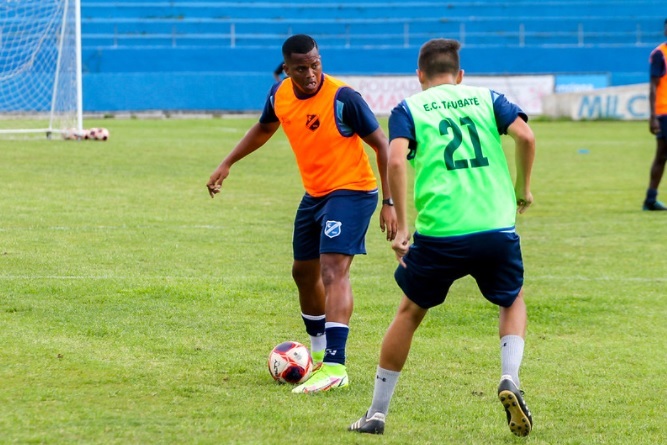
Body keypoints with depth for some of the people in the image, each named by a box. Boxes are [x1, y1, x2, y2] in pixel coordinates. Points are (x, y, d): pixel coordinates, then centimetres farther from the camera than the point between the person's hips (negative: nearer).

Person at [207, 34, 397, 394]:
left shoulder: (342, 98, -22)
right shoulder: (280, 94, -3)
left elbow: (381, 145, -16)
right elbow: (264, 128, 20)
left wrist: (389, 203, -19)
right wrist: (226, 165, 17)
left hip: (351, 191, -8)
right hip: (314, 194, 8)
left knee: (333, 269, -21)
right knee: (304, 272, 18)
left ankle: (335, 366, -28)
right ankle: (319, 351, 40)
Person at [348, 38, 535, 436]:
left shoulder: (409, 108, 10)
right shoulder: (487, 99, 15)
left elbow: (396, 160, -7)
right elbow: (526, 135, -2)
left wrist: (401, 227, -6)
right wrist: (523, 190, 12)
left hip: (439, 233, -1)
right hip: (496, 226, 1)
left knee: (410, 311, 19)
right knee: (513, 300, 26)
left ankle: (377, 413, 21)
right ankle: (510, 378, 0)